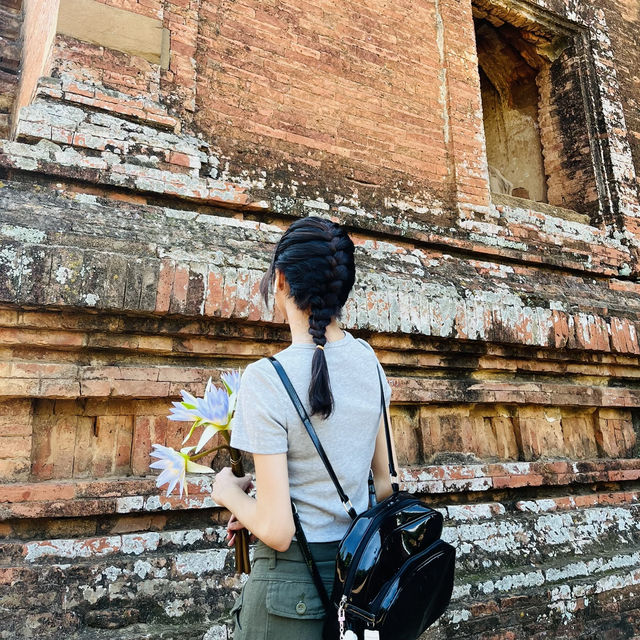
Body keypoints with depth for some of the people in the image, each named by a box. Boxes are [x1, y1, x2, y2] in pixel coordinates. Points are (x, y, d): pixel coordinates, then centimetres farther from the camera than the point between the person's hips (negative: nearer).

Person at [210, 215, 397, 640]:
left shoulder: (265, 379, -24)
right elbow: (384, 485, 5)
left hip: (295, 582, -5)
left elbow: (276, 531, -22)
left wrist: (228, 492, -2)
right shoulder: (368, 359, -4)